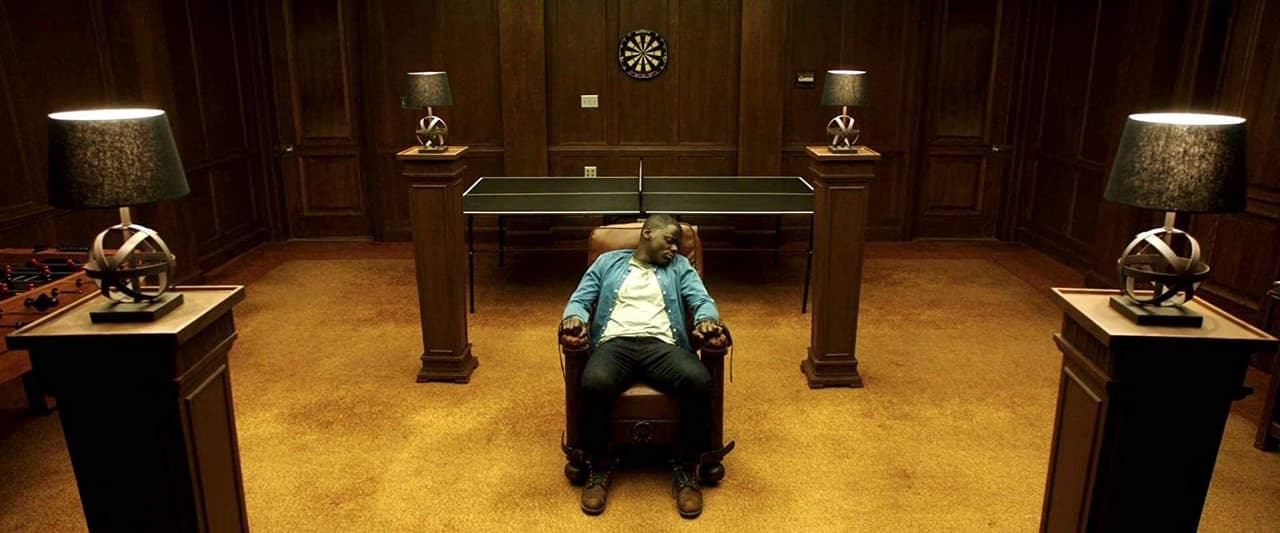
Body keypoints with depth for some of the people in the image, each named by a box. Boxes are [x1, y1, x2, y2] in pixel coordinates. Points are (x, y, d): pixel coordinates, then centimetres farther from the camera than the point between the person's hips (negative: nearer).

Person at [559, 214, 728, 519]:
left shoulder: (680, 267, 25)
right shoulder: (608, 262, 23)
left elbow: (703, 300, 10)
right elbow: (580, 299, 15)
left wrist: (706, 320, -16)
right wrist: (575, 319, -11)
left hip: (662, 345, 1)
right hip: (615, 342, -1)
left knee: (700, 381, -33)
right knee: (594, 383, -37)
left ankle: (685, 468, -12)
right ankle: (599, 465, -10)